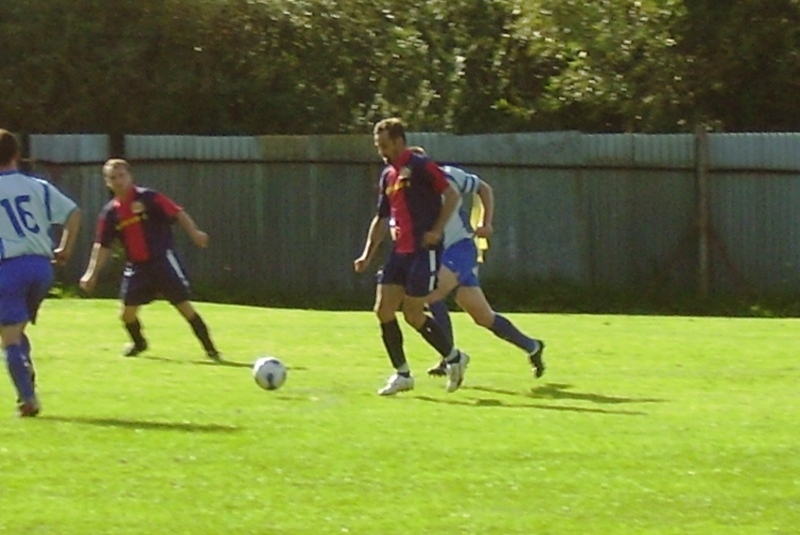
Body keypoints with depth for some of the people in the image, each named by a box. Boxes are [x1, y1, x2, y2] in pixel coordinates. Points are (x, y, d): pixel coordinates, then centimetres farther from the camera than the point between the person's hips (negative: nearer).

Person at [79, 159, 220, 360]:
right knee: (127, 312, 5)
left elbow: (178, 214, -11)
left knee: (183, 304, -8)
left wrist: (195, 233, -23)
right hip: (136, 266, 5)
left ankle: (210, 348, -2)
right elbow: (103, 246, 11)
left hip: (162, 260, -5)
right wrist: (92, 273, 8)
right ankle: (139, 342, 37)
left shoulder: (147, 198, -9)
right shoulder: (110, 212, 5)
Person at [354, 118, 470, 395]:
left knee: (413, 315, -7)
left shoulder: (420, 167, -10)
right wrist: (368, 254, 16)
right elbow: (382, 218, 22)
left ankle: (453, 357, 15)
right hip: (400, 251, 8)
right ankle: (402, 374, 8)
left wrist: (436, 230, -18)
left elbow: (452, 195, -12)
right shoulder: (387, 175, 15)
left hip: (423, 250, -8)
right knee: (383, 310, 0)